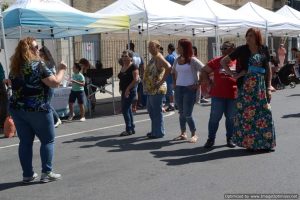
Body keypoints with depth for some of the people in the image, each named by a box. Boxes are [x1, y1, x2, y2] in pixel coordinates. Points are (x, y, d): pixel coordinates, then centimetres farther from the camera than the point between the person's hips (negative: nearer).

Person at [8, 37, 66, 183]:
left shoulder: (14, 67, 9)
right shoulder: (37, 65, -12)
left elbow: (11, 83, 25)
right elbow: (55, 83, -16)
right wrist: (62, 69, -2)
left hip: (16, 108, 6)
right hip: (37, 109, -6)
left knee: (25, 142, 11)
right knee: (47, 140, 5)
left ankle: (28, 174, 14)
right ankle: (46, 173, 3)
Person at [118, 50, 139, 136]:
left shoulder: (133, 66, -12)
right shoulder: (123, 66, 13)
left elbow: (136, 79, -20)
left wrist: (128, 88, -21)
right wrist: (121, 88, 13)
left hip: (130, 91, -9)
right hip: (124, 91, 9)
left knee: (125, 110, -9)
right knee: (128, 110, 12)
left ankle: (129, 129, -1)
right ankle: (132, 128, 20)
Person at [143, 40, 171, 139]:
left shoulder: (159, 58, -14)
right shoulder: (153, 58, 16)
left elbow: (168, 68, -31)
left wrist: (161, 81, -27)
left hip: (157, 90, -10)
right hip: (150, 89, 10)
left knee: (156, 111, -3)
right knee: (151, 110, 17)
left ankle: (159, 132, 6)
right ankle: (155, 130, 29)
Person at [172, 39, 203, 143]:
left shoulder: (192, 60, -9)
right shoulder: (177, 60, 9)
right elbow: (173, 72, 26)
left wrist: (198, 84, -13)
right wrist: (174, 82, 15)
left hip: (189, 89, -6)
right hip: (178, 89, 6)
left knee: (187, 114, -8)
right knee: (181, 113, 10)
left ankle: (194, 135, 7)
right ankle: (183, 134, 21)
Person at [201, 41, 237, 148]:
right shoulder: (216, 61, 3)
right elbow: (204, 71, 9)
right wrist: (209, 82, 0)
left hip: (233, 95, 1)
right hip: (218, 95, -1)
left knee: (231, 118, 10)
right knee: (214, 117, 2)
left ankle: (230, 139, 24)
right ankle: (211, 139, 12)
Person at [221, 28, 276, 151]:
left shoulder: (263, 50, 7)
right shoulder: (242, 50, -1)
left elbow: (268, 69, 11)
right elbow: (223, 61, 2)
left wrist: (269, 88, 5)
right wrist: (232, 74, -7)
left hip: (261, 85, 3)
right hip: (246, 86, -3)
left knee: (264, 113, 5)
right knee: (247, 113, -1)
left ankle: (265, 143, 16)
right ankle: (249, 142, 10)